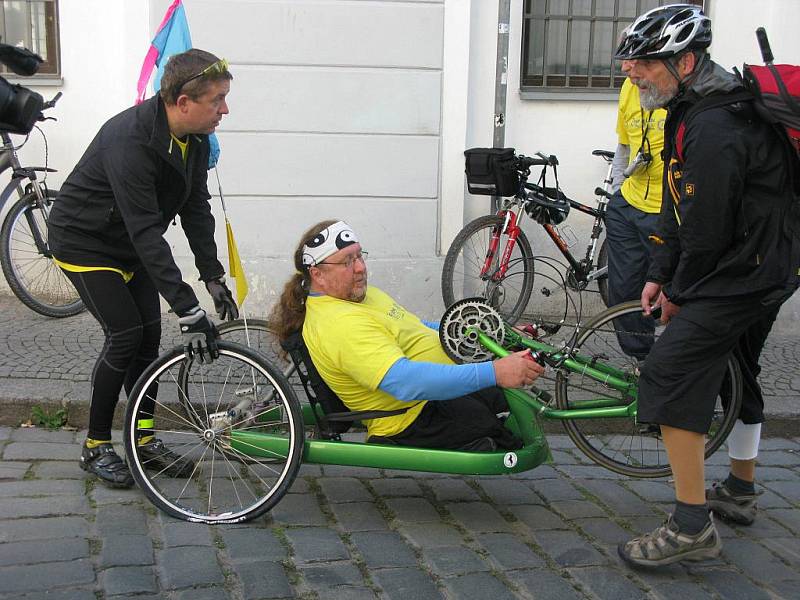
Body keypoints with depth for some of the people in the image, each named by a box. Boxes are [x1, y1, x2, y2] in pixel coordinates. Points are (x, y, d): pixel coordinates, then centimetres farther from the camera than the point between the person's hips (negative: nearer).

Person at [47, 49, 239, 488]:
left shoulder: (194, 139, -9)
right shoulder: (130, 141, -35)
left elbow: (196, 208, -2)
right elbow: (147, 234, -38)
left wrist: (214, 278, -9)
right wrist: (189, 311, -39)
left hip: (129, 247, 8)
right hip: (84, 242, -7)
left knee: (149, 337, 3)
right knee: (125, 336, -12)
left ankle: (144, 438, 17)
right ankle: (95, 447, 4)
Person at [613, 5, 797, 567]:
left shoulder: (714, 129, -26)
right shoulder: (687, 113, 8)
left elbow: (708, 231, -24)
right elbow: (678, 208, 12)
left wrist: (680, 294, -9)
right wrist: (660, 276, 7)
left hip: (740, 274, -11)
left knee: (670, 375, -17)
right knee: (736, 372, 23)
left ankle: (692, 526, -13)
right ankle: (739, 492, 41)